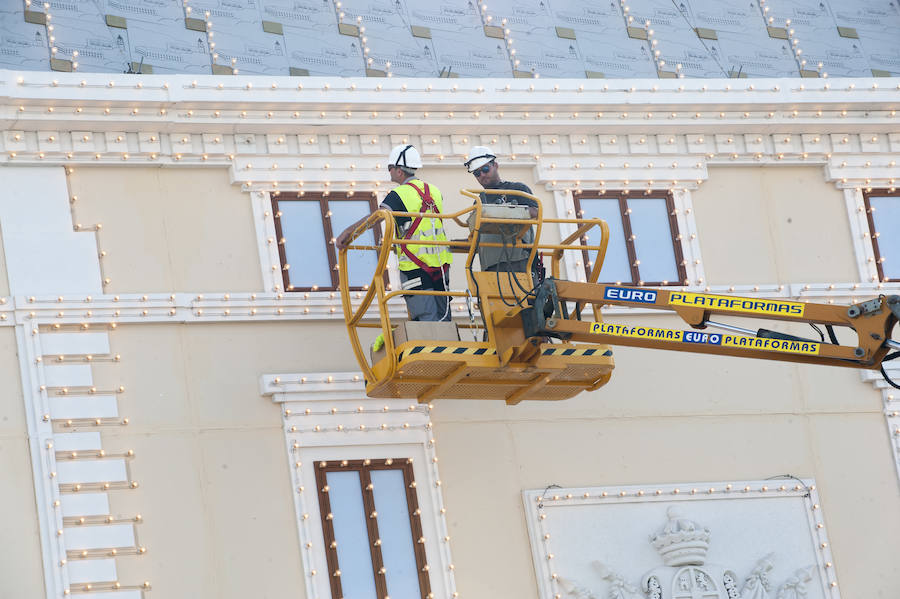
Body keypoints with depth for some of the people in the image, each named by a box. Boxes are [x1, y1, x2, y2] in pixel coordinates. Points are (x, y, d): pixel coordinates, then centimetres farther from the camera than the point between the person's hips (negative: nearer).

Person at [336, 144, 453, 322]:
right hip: (441, 266, 6)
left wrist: (347, 232, -23)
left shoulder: (399, 195, -9)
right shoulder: (435, 192, 12)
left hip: (415, 267, -6)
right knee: (442, 320, 9)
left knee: (426, 319, -7)